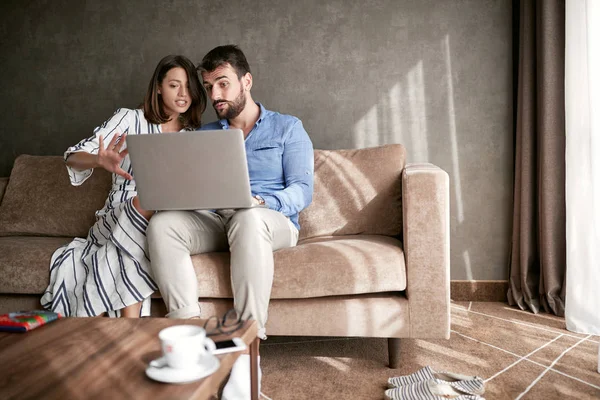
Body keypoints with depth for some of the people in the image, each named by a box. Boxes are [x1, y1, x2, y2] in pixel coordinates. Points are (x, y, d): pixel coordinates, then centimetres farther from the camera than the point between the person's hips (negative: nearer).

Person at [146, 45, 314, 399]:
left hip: (273, 222, -3)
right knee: (162, 224, -27)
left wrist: (262, 201, -23)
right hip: (213, 222, 4)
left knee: (248, 218, -40)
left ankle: (247, 351, -38)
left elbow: (303, 190, -3)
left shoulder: (287, 128, 9)